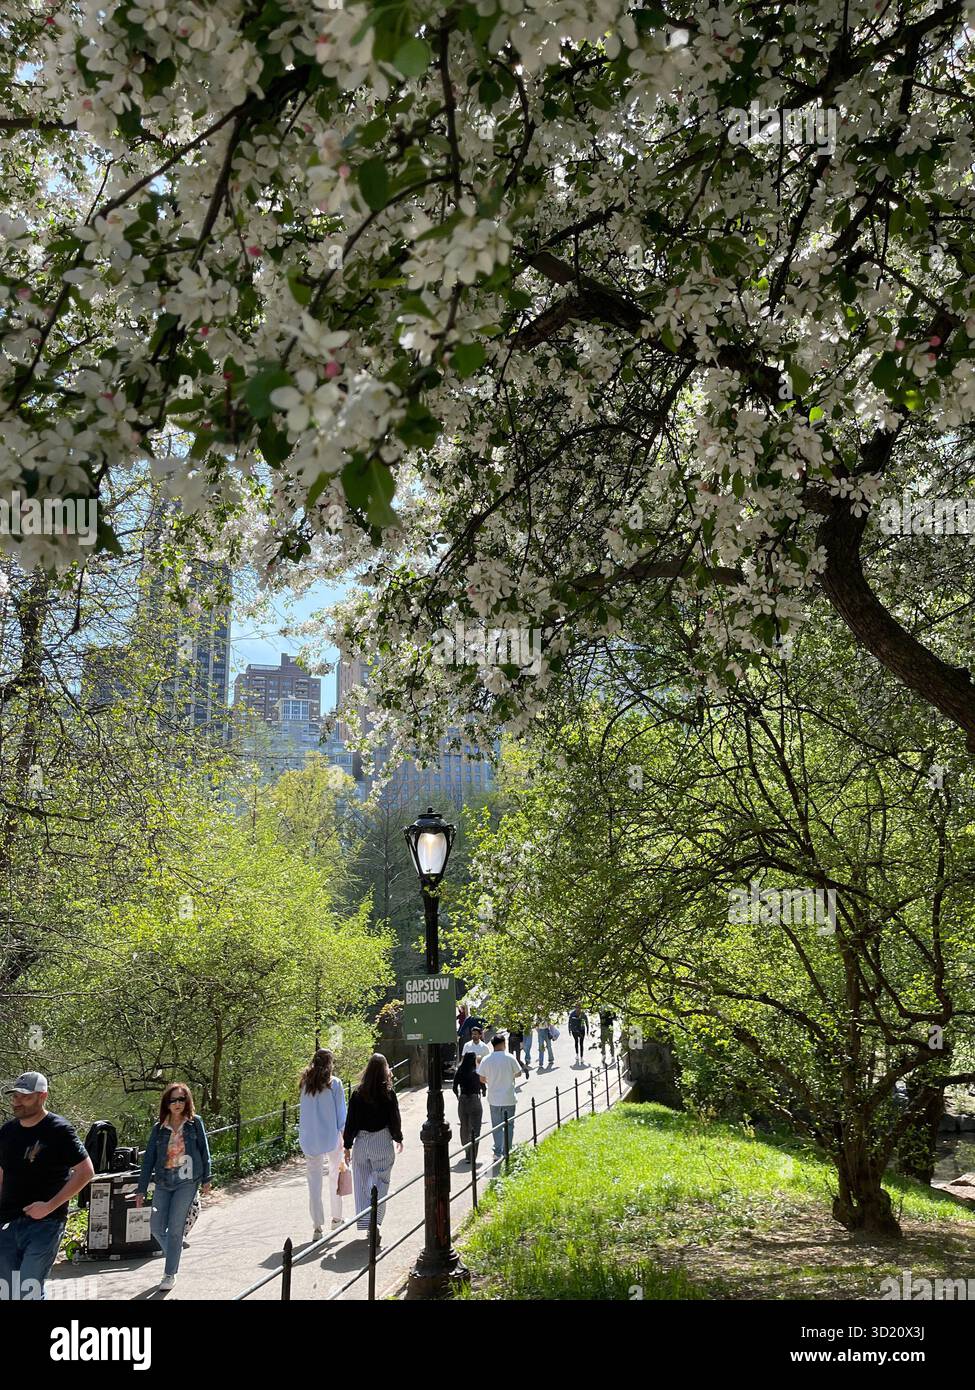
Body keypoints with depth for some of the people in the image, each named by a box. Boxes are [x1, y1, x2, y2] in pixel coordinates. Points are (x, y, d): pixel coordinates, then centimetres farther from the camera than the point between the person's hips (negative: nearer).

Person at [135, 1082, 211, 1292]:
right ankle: (173, 1257, 30)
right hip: (163, 1183, 3)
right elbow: (149, 1159, 6)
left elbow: (204, 1150, 4)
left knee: (175, 1228, -4)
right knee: (156, 1227, 3)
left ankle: (170, 1273, 9)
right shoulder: (158, 1128, 5)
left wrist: (205, 1179, 3)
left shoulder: (195, 1123, 0)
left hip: (187, 1182, -3)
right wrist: (141, 1189, 5)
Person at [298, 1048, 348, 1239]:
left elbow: (303, 1112, 6)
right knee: (335, 1177, 17)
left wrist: (304, 1136, 12)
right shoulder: (334, 1083, -8)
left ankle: (317, 1227, 2)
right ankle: (336, 1218, 28)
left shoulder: (305, 1084, 1)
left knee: (314, 1182, 4)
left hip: (310, 1138, 2)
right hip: (331, 1137, -2)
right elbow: (341, 1112, -6)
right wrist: (344, 1137, 2)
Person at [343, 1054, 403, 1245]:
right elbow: (395, 1118, -1)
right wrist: (399, 1139, 15)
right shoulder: (388, 1093, -7)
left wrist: (347, 1145, 8)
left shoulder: (358, 1093, -2)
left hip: (361, 1141, 2)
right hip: (382, 1141, -2)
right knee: (381, 1182, 5)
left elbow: (350, 1120, 0)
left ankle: (365, 1223, 15)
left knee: (362, 1184, 12)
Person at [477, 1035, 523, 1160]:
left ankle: (498, 1152, 12)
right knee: (509, 1125, 12)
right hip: (508, 1098, -1)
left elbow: (481, 1078, -2)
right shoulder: (509, 1058, -11)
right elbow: (518, 1073, -1)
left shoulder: (486, 1060, -7)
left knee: (497, 1126, 12)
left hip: (494, 1099, 1)